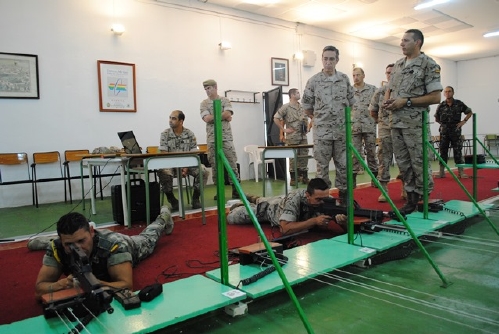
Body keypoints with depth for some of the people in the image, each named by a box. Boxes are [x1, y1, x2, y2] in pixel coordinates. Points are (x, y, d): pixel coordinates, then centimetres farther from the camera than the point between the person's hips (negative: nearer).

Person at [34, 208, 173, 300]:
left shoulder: (114, 245, -56)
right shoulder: (56, 248, -46)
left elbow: (127, 285, -56)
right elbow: (39, 288, -41)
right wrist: (61, 284, -63)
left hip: (127, 247, 0)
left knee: (147, 239, 35)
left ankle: (163, 217, 65)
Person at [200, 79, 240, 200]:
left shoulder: (225, 100, 6)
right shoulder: (204, 103, 8)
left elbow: (228, 114, -11)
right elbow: (207, 118, -9)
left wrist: (214, 116, -7)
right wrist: (222, 116, -7)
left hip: (226, 137, -1)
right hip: (212, 138, 1)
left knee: (232, 163, -2)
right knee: (215, 165, 3)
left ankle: (235, 190, 5)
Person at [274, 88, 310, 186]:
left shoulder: (302, 107, 13)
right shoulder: (286, 107, -5)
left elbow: (306, 118, 28)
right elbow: (276, 118, -8)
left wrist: (307, 127, 13)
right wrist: (284, 129, -10)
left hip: (303, 136, 6)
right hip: (292, 137, -6)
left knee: (304, 157, 5)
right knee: (293, 158, -1)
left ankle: (304, 177, 14)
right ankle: (293, 178, 6)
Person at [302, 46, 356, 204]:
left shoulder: (344, 79, 5)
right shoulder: (313, 81, -3)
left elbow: (351, 102, 15)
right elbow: (307, 106, 4)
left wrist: (342, 116, 13)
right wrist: (319, 118, 9)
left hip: (342, 130, 2)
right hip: (322, 131, -2)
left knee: (343, 164, 8)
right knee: (322, 165, 4)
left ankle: (343, 194, 20)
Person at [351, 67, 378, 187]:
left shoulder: (372, 89, 5)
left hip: (370, 126, 0)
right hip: (354, 127, 0)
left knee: (371, 152, 5)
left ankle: (374, 177, 15)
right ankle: (353, 178, 9)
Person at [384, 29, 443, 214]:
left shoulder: (428, 64, -5)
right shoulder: (398, 64, 15)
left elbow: (435, 97, -11)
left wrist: (406, 102, -16)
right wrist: (387, 101, 0)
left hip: (415, 123, -7)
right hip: (396, 122, 7)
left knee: (419, 163, -2)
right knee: (403, 163, 10)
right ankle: (412, 199, 20)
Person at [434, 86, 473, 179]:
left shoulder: (459, 104, 2)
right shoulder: (441, 106, 3)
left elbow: (470, 112, 11)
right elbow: (436, 118, 15)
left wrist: (463, 121, 0)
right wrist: (443, 124, 5)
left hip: (456, 130, -1)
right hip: (444, 131, 1)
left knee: (458, 151, 0)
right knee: (443, 151, 3)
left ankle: (461, 172, 5)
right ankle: (441, 172, 8)